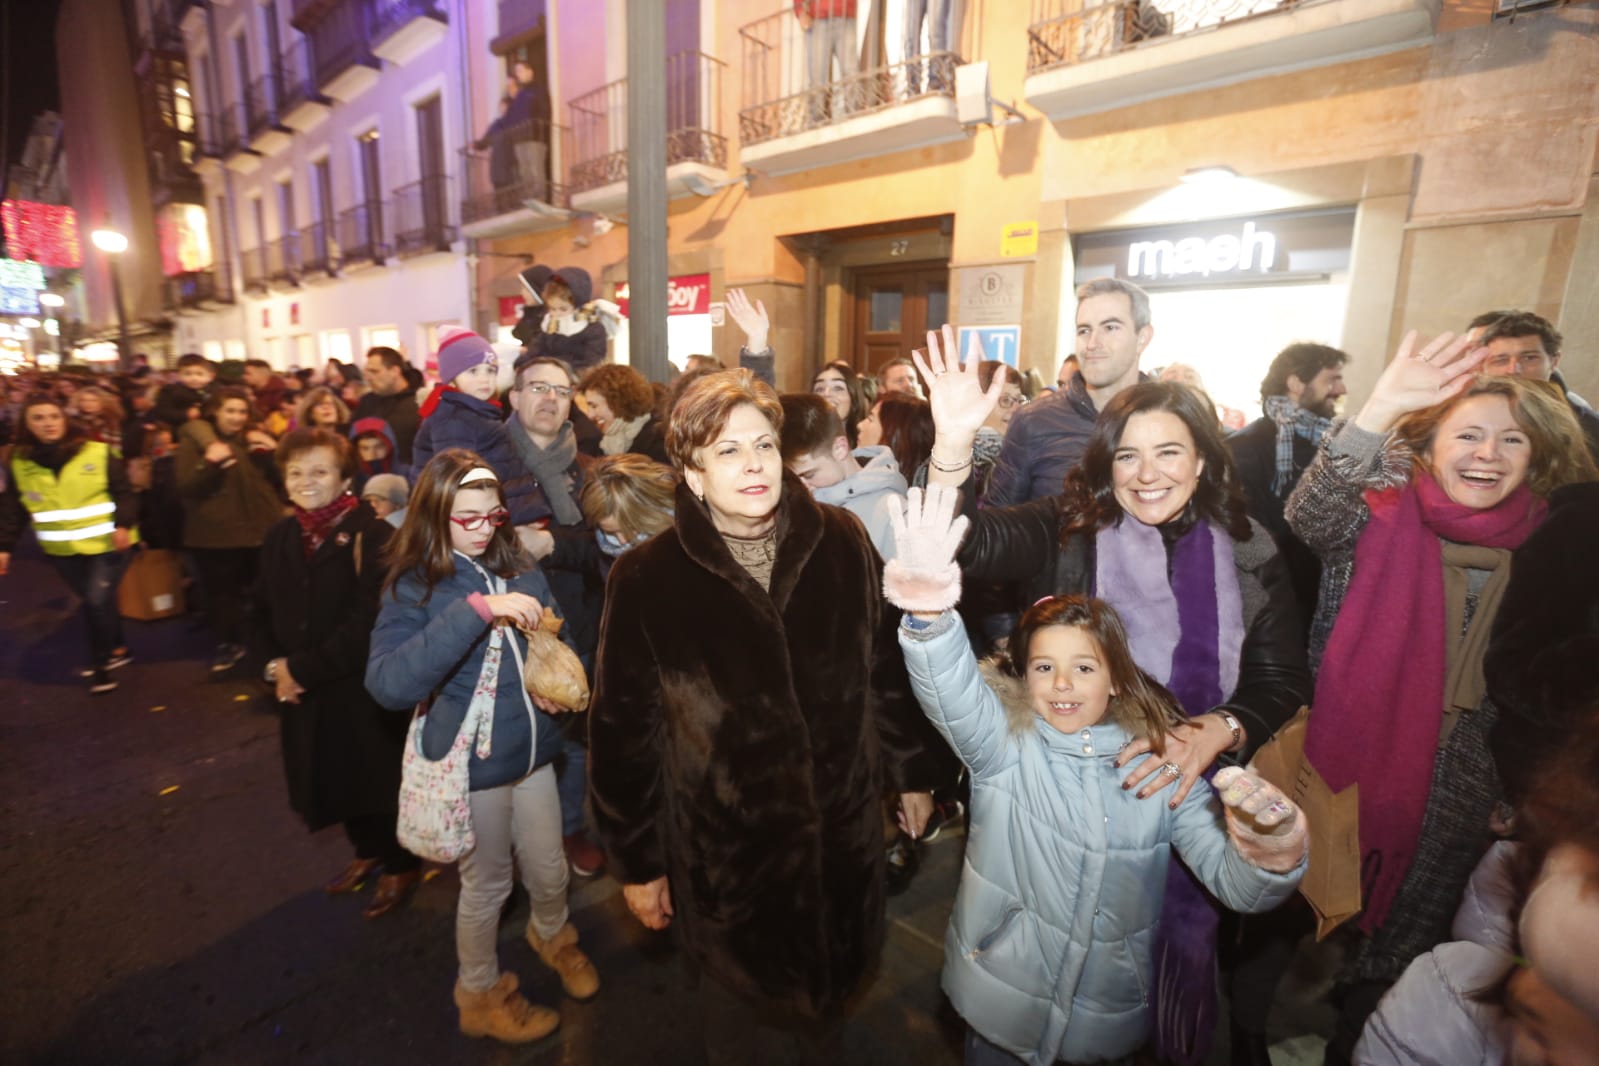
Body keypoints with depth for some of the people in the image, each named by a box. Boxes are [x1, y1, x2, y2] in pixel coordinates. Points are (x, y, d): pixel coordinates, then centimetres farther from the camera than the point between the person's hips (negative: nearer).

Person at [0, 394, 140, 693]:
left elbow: (124, 492, -8)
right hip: (62, 549, 4)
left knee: (98, 600, -9)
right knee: (93, 602, 13)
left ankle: (100, 664, 8)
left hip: (105, 543, -4)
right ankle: (117, 648, 32)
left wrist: (123, 524, -21)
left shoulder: (98, 452, -9)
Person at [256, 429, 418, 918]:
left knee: (379, 780, 8)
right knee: (334, 780, 19)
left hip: (365, 687, -7)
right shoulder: (279, 538, 8)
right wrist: (275, 666, -3)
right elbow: (266, 611, 13)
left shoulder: (372, 534, -16)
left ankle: (401, 865, 30)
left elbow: (367, 621, -21)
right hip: (305, 693, 7)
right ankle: (367, 851, 43)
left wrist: (303, 667, -17)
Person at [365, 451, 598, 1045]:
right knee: (486, 884, 17)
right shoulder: (414, 587, -15)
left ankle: (551, 935, 54)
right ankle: (480, 995, 45)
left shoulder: (519, 568, -4)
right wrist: (476, 609, -38)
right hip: (472, 762, -4)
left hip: (531, 749, 4)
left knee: (550, 871, 20)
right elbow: (388, 684, -31)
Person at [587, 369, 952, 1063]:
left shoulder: (841, 543, -9)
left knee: (831, 987, 28)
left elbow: (887, 663, 1)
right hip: (724, 852, -2)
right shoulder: (647, 580, -15)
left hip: (841, 834, 3)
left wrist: (912, 771, 9)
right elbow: (623, 732, -8)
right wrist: (635, 861, -2)